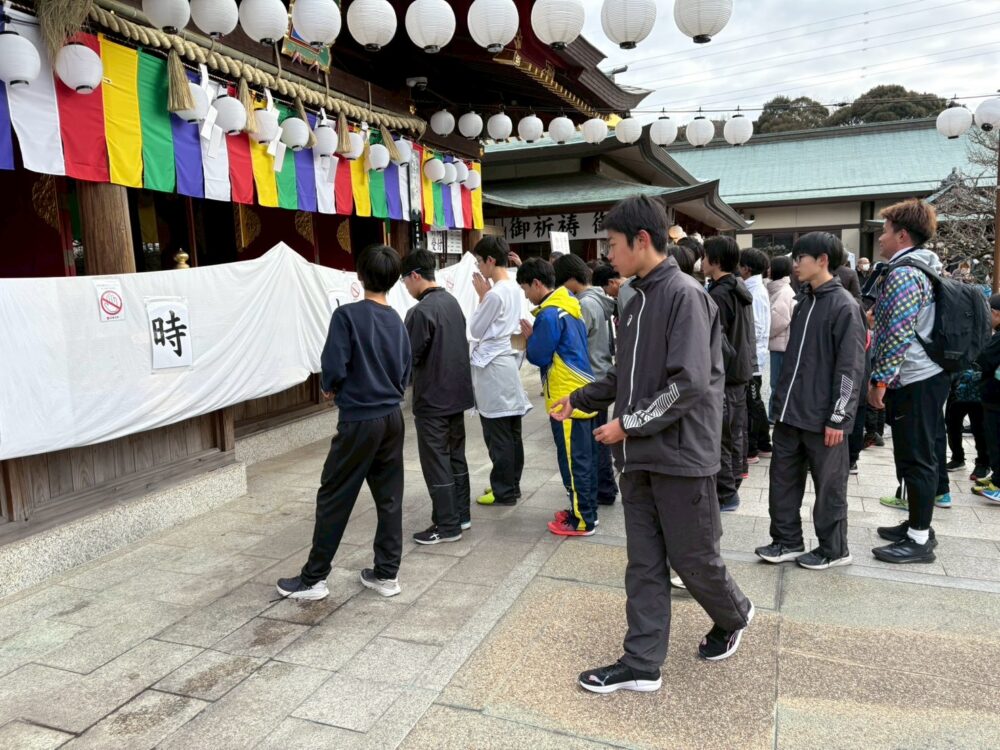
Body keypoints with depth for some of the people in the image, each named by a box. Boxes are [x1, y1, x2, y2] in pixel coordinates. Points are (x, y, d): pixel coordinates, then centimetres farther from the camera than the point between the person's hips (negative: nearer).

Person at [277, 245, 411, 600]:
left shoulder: (347, 315, -13)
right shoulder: (398, 322, 6)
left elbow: (334, 368, -16)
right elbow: (404, 376, 9)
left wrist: (330, 389, 3)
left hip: (359, 420, -6)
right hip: (392, 418, 6)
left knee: (334, 499, 5)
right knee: (389, 497, 11)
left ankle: (313, 579, 15)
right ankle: (387, 573, 19)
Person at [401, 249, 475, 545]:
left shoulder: (421, 311, -20)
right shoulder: (453, 302, 7)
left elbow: (409, 357, -17)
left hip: (432, 399, -9)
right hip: (457, 393, 9)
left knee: (436, 463, 1)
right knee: (456, 457, 17)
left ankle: (447, 526, 8)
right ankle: (460, 515, 27)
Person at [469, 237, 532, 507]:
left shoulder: (495, 294, -18)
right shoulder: (515, 289, 8)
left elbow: (475, 330, -9)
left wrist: (481, 295, -3)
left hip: (492, 366, -9)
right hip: (508, 361, 9)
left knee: (497, 435, 1)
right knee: (511, 432, 14)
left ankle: (504, 491, 10)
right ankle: (511, 485, 25)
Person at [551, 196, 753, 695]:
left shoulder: (684, 295, -14)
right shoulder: (640, 299, 12)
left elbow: (690, 383, -21)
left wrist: (629, 424, -17)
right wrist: (579, 399, 13)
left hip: (680, 454, -8)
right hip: (640, 456, 8)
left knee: (692, 556, 8)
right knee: (644, 564, 11)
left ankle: (734, 616, 38)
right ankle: (642, 663, 21)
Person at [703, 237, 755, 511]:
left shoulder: (718, 295, -18)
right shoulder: (741, 291, 12)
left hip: (722, 374, -10)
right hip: (740, 370, 10)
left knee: (718, 436, -2)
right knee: (734, 432, 15)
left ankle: (724, 494, 5)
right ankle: (732, 486, 24)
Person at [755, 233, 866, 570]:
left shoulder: (844, 306, -11)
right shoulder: (805, 301, 13)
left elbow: (850, 368, -15)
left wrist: (839, 418, -17)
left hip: (822, 417, -8)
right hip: (790, 412, 8)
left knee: (829, 485, 6)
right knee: (783, 479, 12)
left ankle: (834, 549, 21)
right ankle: (788, 541, 24)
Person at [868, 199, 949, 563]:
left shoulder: (903, 274, -15)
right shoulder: (923, 269, 17)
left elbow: (897, 334, -22)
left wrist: (879, 380, -17)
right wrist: (886, 378, 22)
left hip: (913, 382, -10)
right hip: (929, 376, 10)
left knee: (915, 459, -3)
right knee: (923, 456, 15)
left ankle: (919, 540, 5)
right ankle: (919, 525, 26)